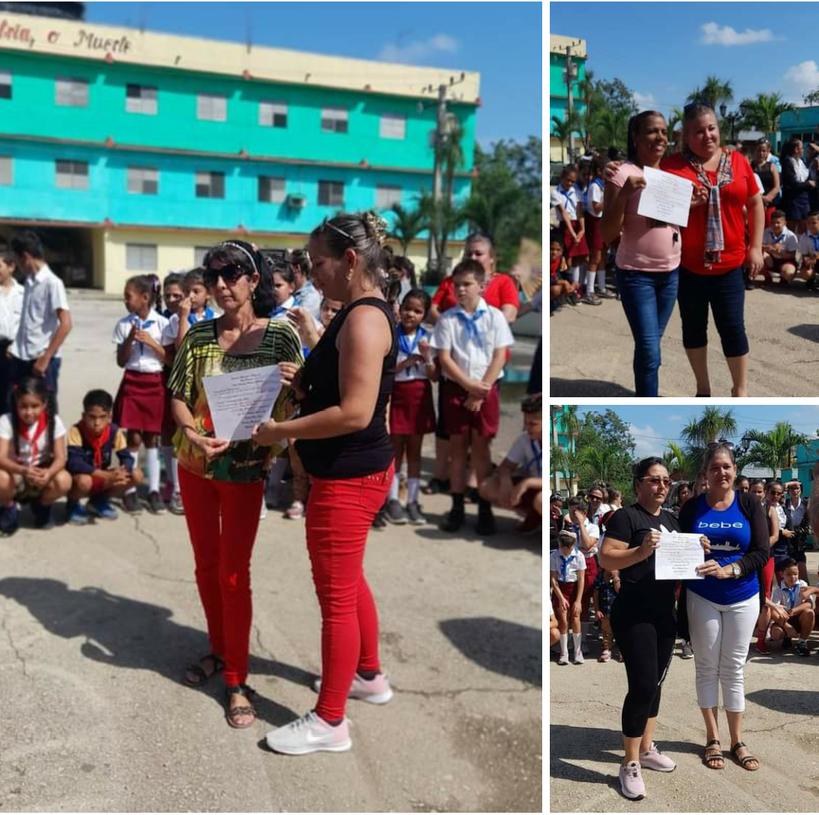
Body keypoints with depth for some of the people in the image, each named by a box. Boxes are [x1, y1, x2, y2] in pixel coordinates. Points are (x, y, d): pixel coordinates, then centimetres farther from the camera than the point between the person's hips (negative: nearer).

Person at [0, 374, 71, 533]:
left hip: (42, 475, 1)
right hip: (15, 472, -1)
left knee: (63, 481, -31)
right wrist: (24, 471, -45)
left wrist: (48, 473, -39)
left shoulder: (53, 421, -13)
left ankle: (42, 506, 5)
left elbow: (60, 458, -16)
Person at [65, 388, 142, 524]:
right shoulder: (76, 431, -23)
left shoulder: (114, 432, -11)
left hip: (102, 480, 5)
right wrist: (108, 476, -42)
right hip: (78, 479, -5)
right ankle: (73, 505, -1)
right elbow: (74, 463, -34)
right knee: (84, 481, -39)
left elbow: (127, 458, -13)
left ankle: (99, 502, 10)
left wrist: (121, 473, -39)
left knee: (137, 475, -13)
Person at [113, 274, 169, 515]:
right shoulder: (124, 325, 3)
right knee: (133, 438, -1)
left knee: (152, 438, 6)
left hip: (156, 383, -1)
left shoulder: (162, 323, -2)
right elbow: (121, 361, 3)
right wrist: (130, 340, -12)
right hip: (132, 382, 1)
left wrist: (151, 342, -13)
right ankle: (129, 490, 8)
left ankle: (154, 490, 14)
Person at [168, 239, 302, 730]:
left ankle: (237, 680, 11)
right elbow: (178, 396, 2)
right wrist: (193, 434, -17)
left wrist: (273, 447, -23)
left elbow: (292, 401, -7)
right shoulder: (200, 335, 1)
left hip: (244, 468, -3)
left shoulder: (280, 335, -8)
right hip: (195, 464, 4)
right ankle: (219, 650, 34)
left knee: (234, 573, 0)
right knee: (206, 564, 14)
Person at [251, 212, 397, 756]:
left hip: (348, 478, -11)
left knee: (336, 595, 1)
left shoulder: (363, 318, -21)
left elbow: (355, 412, -27)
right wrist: (298, 384, 3)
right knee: (349, 581, 24)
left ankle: (329, 723, 15)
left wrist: (281, 431, -20)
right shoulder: (361, 312, 11)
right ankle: (369, 676, 42)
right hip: (354, 471, 11)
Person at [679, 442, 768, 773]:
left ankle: (737, 741, 18)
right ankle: (712, 739, 18)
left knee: (734, 669, 7)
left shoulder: (750, 504, -4)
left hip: (742, 599, 0)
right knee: (707, 668, 6)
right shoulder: (692, 507, -3)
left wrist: (728, 570, -23)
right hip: (702, 599, 0)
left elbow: (762, 552, -10)